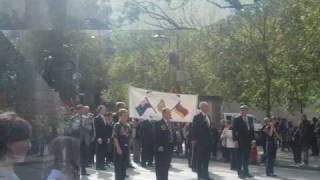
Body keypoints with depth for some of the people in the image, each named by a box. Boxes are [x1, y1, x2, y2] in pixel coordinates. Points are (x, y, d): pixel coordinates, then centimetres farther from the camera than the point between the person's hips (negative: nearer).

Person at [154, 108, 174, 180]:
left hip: (169, 148, 7)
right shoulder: (158, 124, -7)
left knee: (166, 166, 11)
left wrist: (172, 145, 5)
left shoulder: (170, 123, 15)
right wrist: (159, 146, -19)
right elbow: (156, 136, -13)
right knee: (160, 166, -2)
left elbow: (171, 135, 15)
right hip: (161, 149, -7)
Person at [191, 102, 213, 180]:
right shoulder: (197, 117, -7)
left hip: (207, 141, 7)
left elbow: (208, 129, 16)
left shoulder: (208, 117, 14)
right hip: (200, 141, -7)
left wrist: (210, 139, 11)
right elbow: (194, 129, -10)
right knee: (200, 159, -1)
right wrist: (194, 139, -14)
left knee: (206, 159, 9)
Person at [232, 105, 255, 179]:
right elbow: (234, 131, -7)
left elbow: (252, 130, 14)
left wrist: (253, 139, 6)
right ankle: (240, 173, 6)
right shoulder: (237, 120, -3)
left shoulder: (250, 120, 12)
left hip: (248, 142, 5)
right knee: (240, 158, 0)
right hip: (240, 142, -5)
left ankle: (246, 172, 18)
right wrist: (235, 140, -14)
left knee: (246, 158, 10)